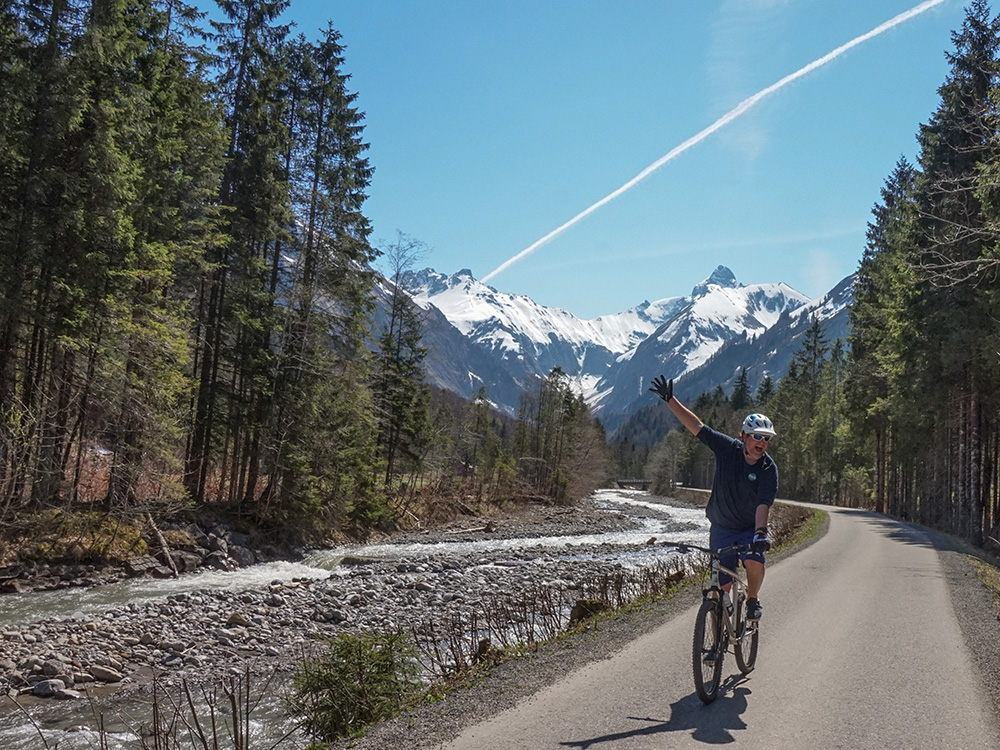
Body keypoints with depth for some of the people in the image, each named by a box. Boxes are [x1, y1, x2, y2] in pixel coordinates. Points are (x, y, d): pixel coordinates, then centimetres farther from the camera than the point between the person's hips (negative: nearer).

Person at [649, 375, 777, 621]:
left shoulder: (769, 469, -15)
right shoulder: (727, 448, -12)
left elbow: (764, 505, -25)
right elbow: (696, 426, -12)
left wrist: (760, 532, -42)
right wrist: (670, 399, -17)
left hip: (751, 529, -1)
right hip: (721, 528, 1)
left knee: (754, 562, -29)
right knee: (721, 587, 0)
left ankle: (753, 600, 2)